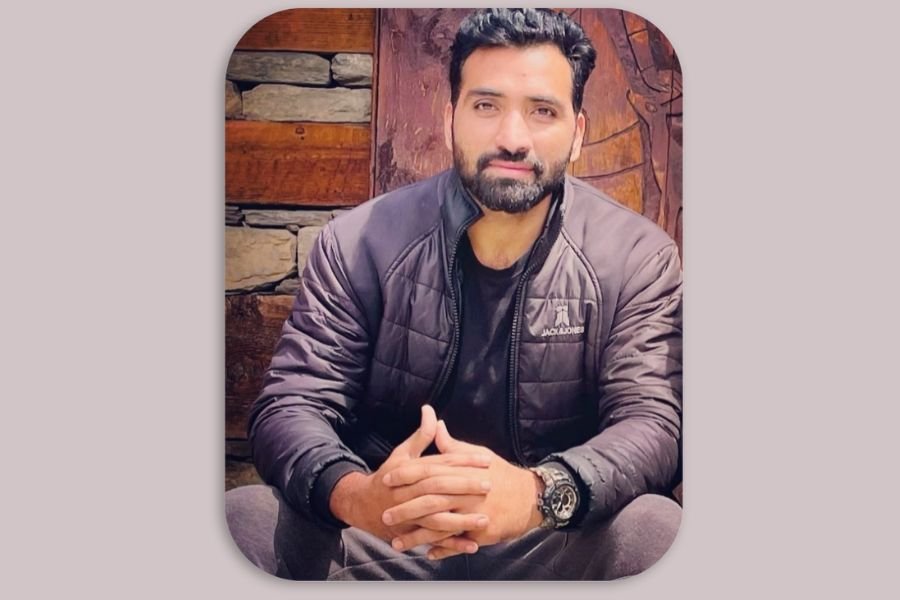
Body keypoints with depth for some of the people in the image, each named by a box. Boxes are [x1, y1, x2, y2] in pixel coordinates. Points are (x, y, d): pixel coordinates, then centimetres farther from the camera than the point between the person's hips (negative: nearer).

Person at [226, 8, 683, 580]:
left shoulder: (638, 258, -5)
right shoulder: (360, 244, -4)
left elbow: (651, 421, -13)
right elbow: (292, 405, -8)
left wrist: (538, 493, -37)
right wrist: (355, 494, -33)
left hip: (556, 542, 0)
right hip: (380, 534, 1)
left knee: (656, 527, -31)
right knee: (247, 516, -24)